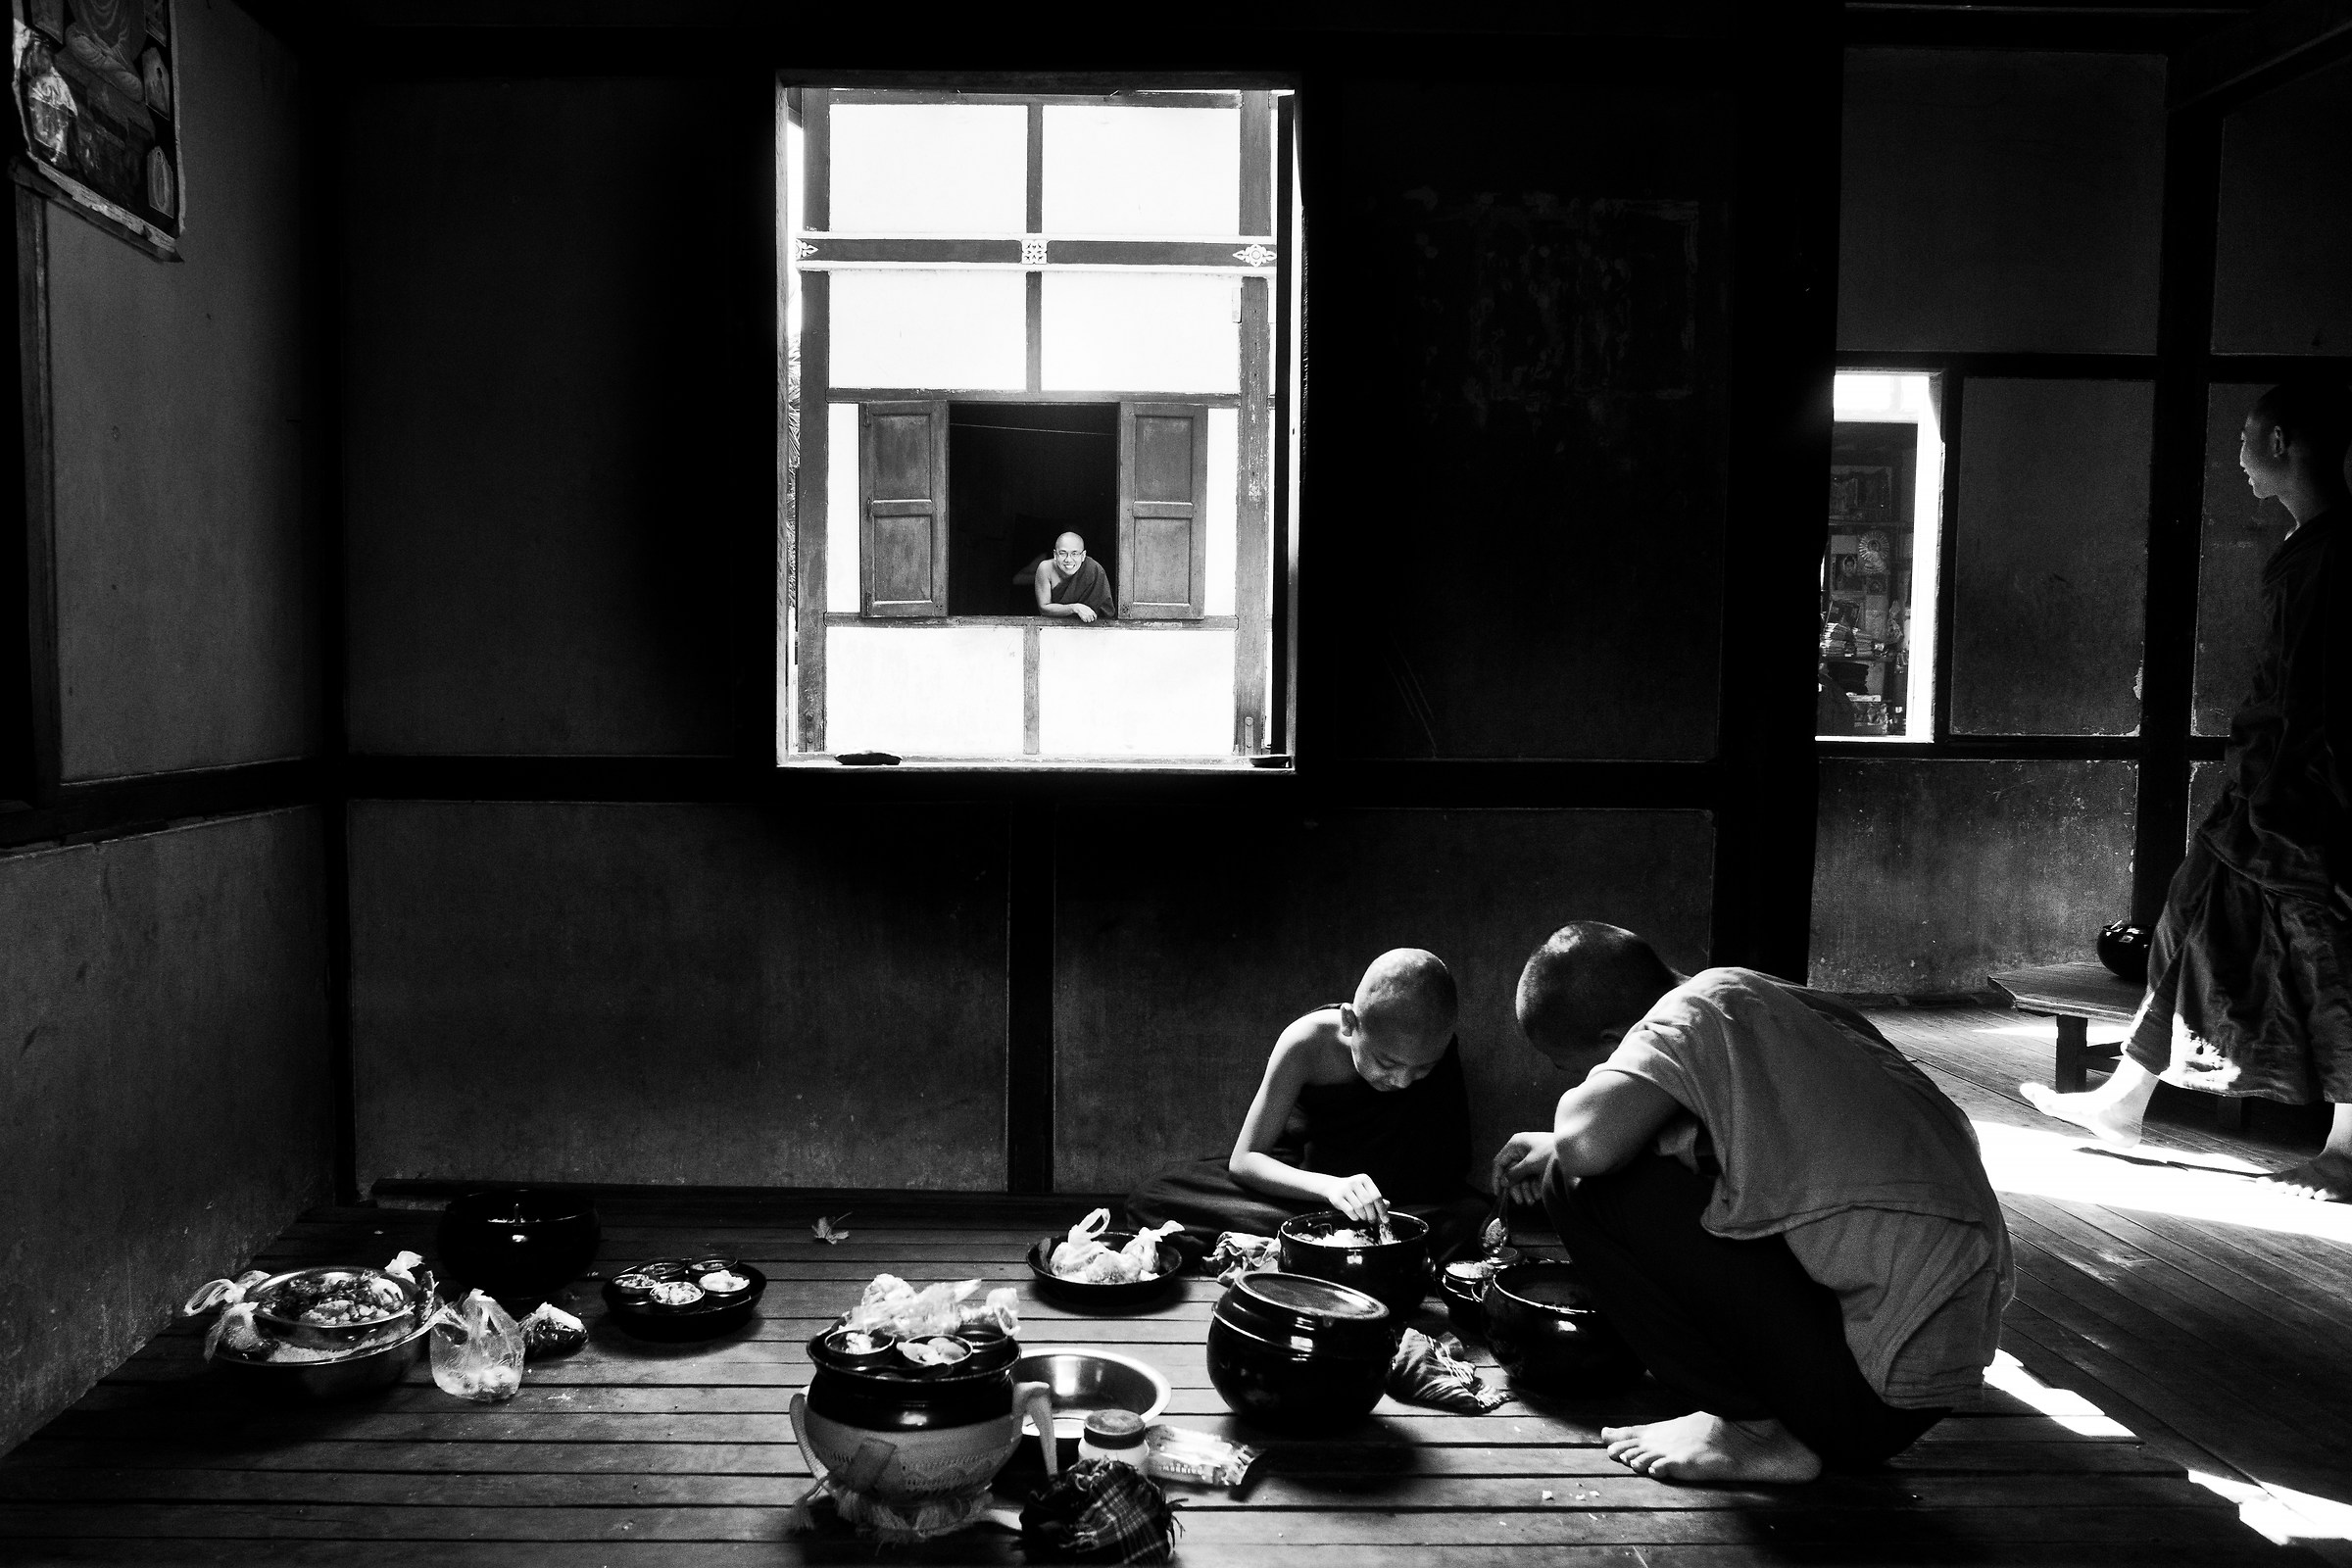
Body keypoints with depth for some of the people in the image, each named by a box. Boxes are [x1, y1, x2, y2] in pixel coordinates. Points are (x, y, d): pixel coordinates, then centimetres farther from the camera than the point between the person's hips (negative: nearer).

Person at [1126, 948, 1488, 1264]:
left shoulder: (1441, 1051, -22)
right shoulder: (1307, 1043, -27)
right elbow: (1243, 1160, -26)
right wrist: (1330, 1187, -42)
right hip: (1302, 1175, 0)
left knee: (1471, 1217, -36)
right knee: (1152, 1199, -24)